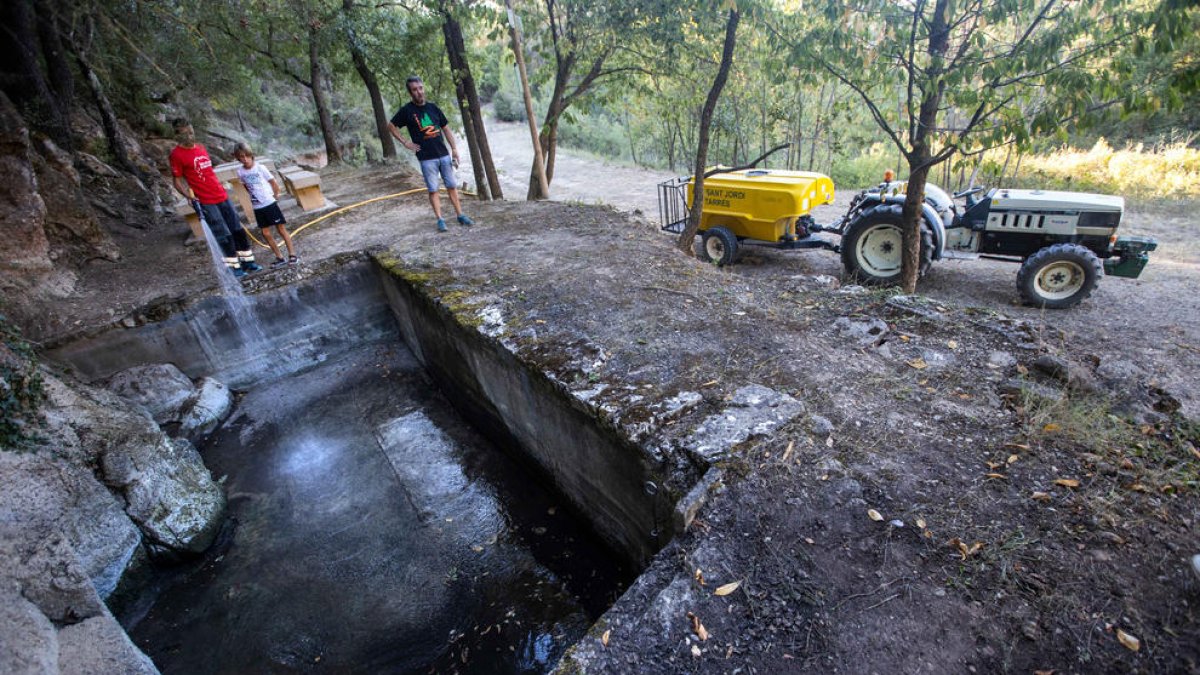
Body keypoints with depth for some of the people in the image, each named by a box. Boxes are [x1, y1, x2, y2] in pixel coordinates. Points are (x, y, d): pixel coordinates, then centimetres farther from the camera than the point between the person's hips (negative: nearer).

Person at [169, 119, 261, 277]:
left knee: (237, 230, 9)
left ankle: (247, 261, 19)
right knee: (224, 235, -5)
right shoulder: (176, 154, -7)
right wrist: (188, 195, -20)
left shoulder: (200, 147, 12)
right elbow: (177, 180, -6)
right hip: (206, 202, -6)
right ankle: (234, 266, 5)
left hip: (222, 196, 6)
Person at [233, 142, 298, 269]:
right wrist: (254, 196, 8)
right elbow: (246, 186, 15)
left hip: (269, 204, -4)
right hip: (257, 207, 4)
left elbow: (274, 183, -2)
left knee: (281, 229, 0)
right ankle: (280, 258, 11)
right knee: (266, 233, 4)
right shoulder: (240, 172, 0)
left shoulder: (260, 168, -9)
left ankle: (292, 255, 5)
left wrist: (275, 197, 4)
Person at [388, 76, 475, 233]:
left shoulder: (433, 108, 8)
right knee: (433, 190, 0)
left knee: (452, 186, 6)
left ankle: (460, 215, 13)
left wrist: (454, 149, 5)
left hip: (444, 155, 4)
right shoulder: (407, 110, -3)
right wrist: (405, 142, -3)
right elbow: (391, 127, 5)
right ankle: (440, 220, 5)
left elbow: (446, 129, 12)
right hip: (426, 158, -3)